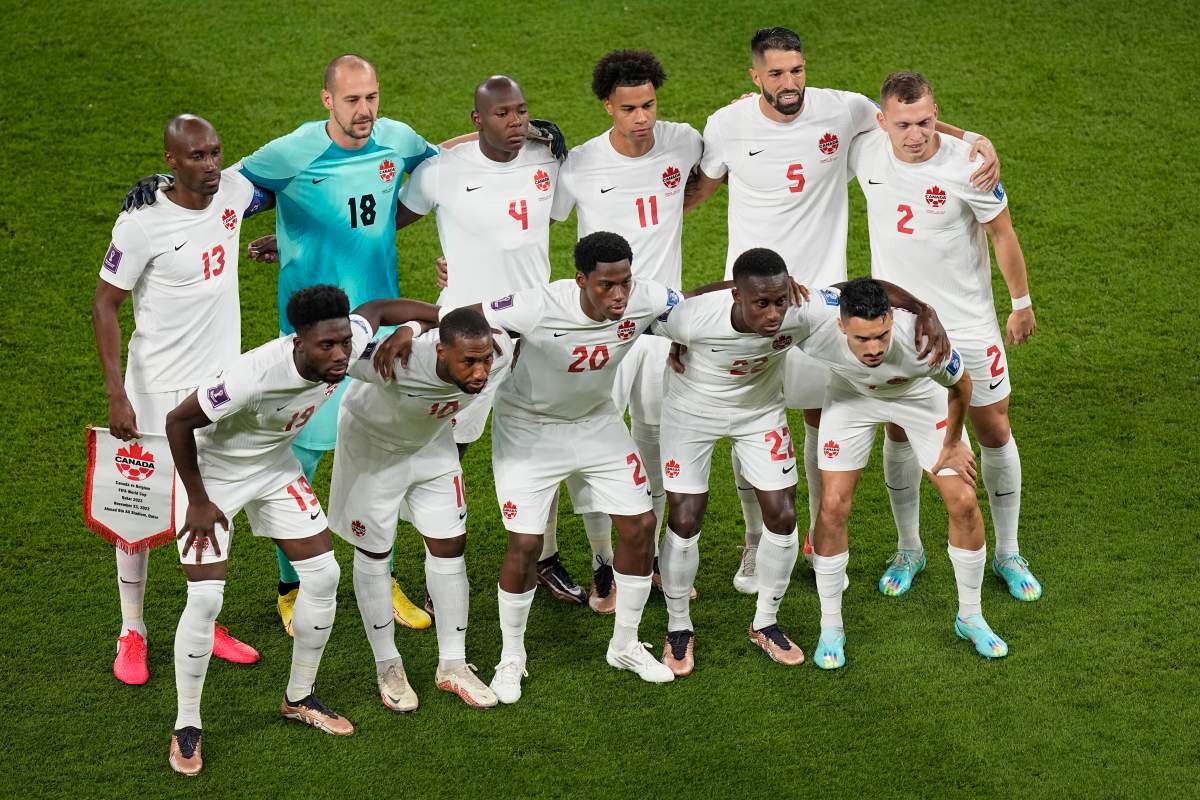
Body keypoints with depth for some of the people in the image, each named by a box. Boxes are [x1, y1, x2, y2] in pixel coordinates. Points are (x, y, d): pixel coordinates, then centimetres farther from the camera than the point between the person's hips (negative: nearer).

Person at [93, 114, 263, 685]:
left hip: (221, 381, 5)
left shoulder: (234, 191, -5)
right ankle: (132, 634, 18)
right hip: (157, 389, -5)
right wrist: (116, 394, -19)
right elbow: (105, 305, -14)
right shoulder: (142, 225, -21)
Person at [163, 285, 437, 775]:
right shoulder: (254, 375, -41)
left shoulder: (347, 345, -24)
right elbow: (178, 421, -27)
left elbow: (375, 309, 2)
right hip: (212, 471, -6)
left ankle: (299, 698, 24)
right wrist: (198, 502, -19)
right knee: (205, 598, -13)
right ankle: (187, 727, 6)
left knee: (322, 575, 3)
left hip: (275, 467, 6)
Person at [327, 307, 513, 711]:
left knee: (450, 548, 7)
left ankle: (452, 666, 21)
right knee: (373, 554, 7)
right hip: (373, 443, -4)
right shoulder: (397, 363, -46)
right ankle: (387, 668, 24)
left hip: (432, 444, 4)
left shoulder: (501, 354, -30)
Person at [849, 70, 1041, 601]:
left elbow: (1002, 234, -6)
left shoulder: (967, 165, -21)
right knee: (898, 433, 9)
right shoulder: (865, 150, -13)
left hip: (968, 321, -2)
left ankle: (1007, 554, 24)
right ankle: (908, 550, 29)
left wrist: (1022, 303, 1)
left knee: (994, 431, 6)